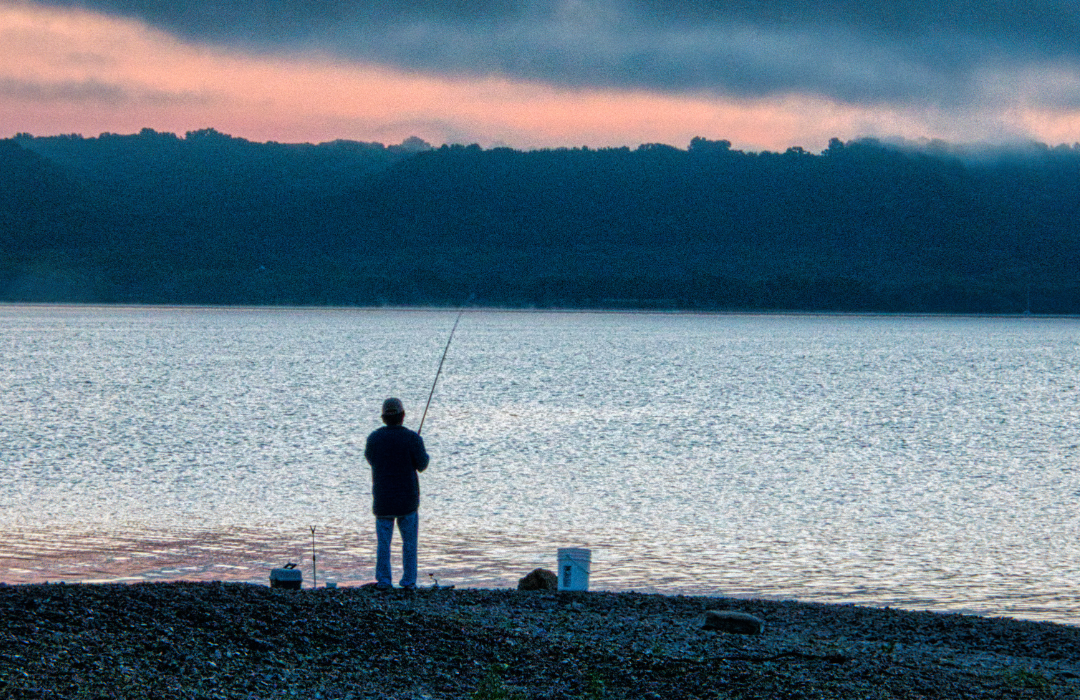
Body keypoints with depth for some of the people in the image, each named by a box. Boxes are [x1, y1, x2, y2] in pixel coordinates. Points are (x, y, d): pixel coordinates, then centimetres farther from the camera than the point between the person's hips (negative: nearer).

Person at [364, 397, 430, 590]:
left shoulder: (374, 438, -3)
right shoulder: (412, 438, -11)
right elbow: (422, 465, -4)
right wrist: (424, 454, 17)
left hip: (382, 498, 2)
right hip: (407, 499, -1)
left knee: (383, 541, 8)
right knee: (409, 541, 10)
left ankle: (383, 580, 3)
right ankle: (409, 581, 9)